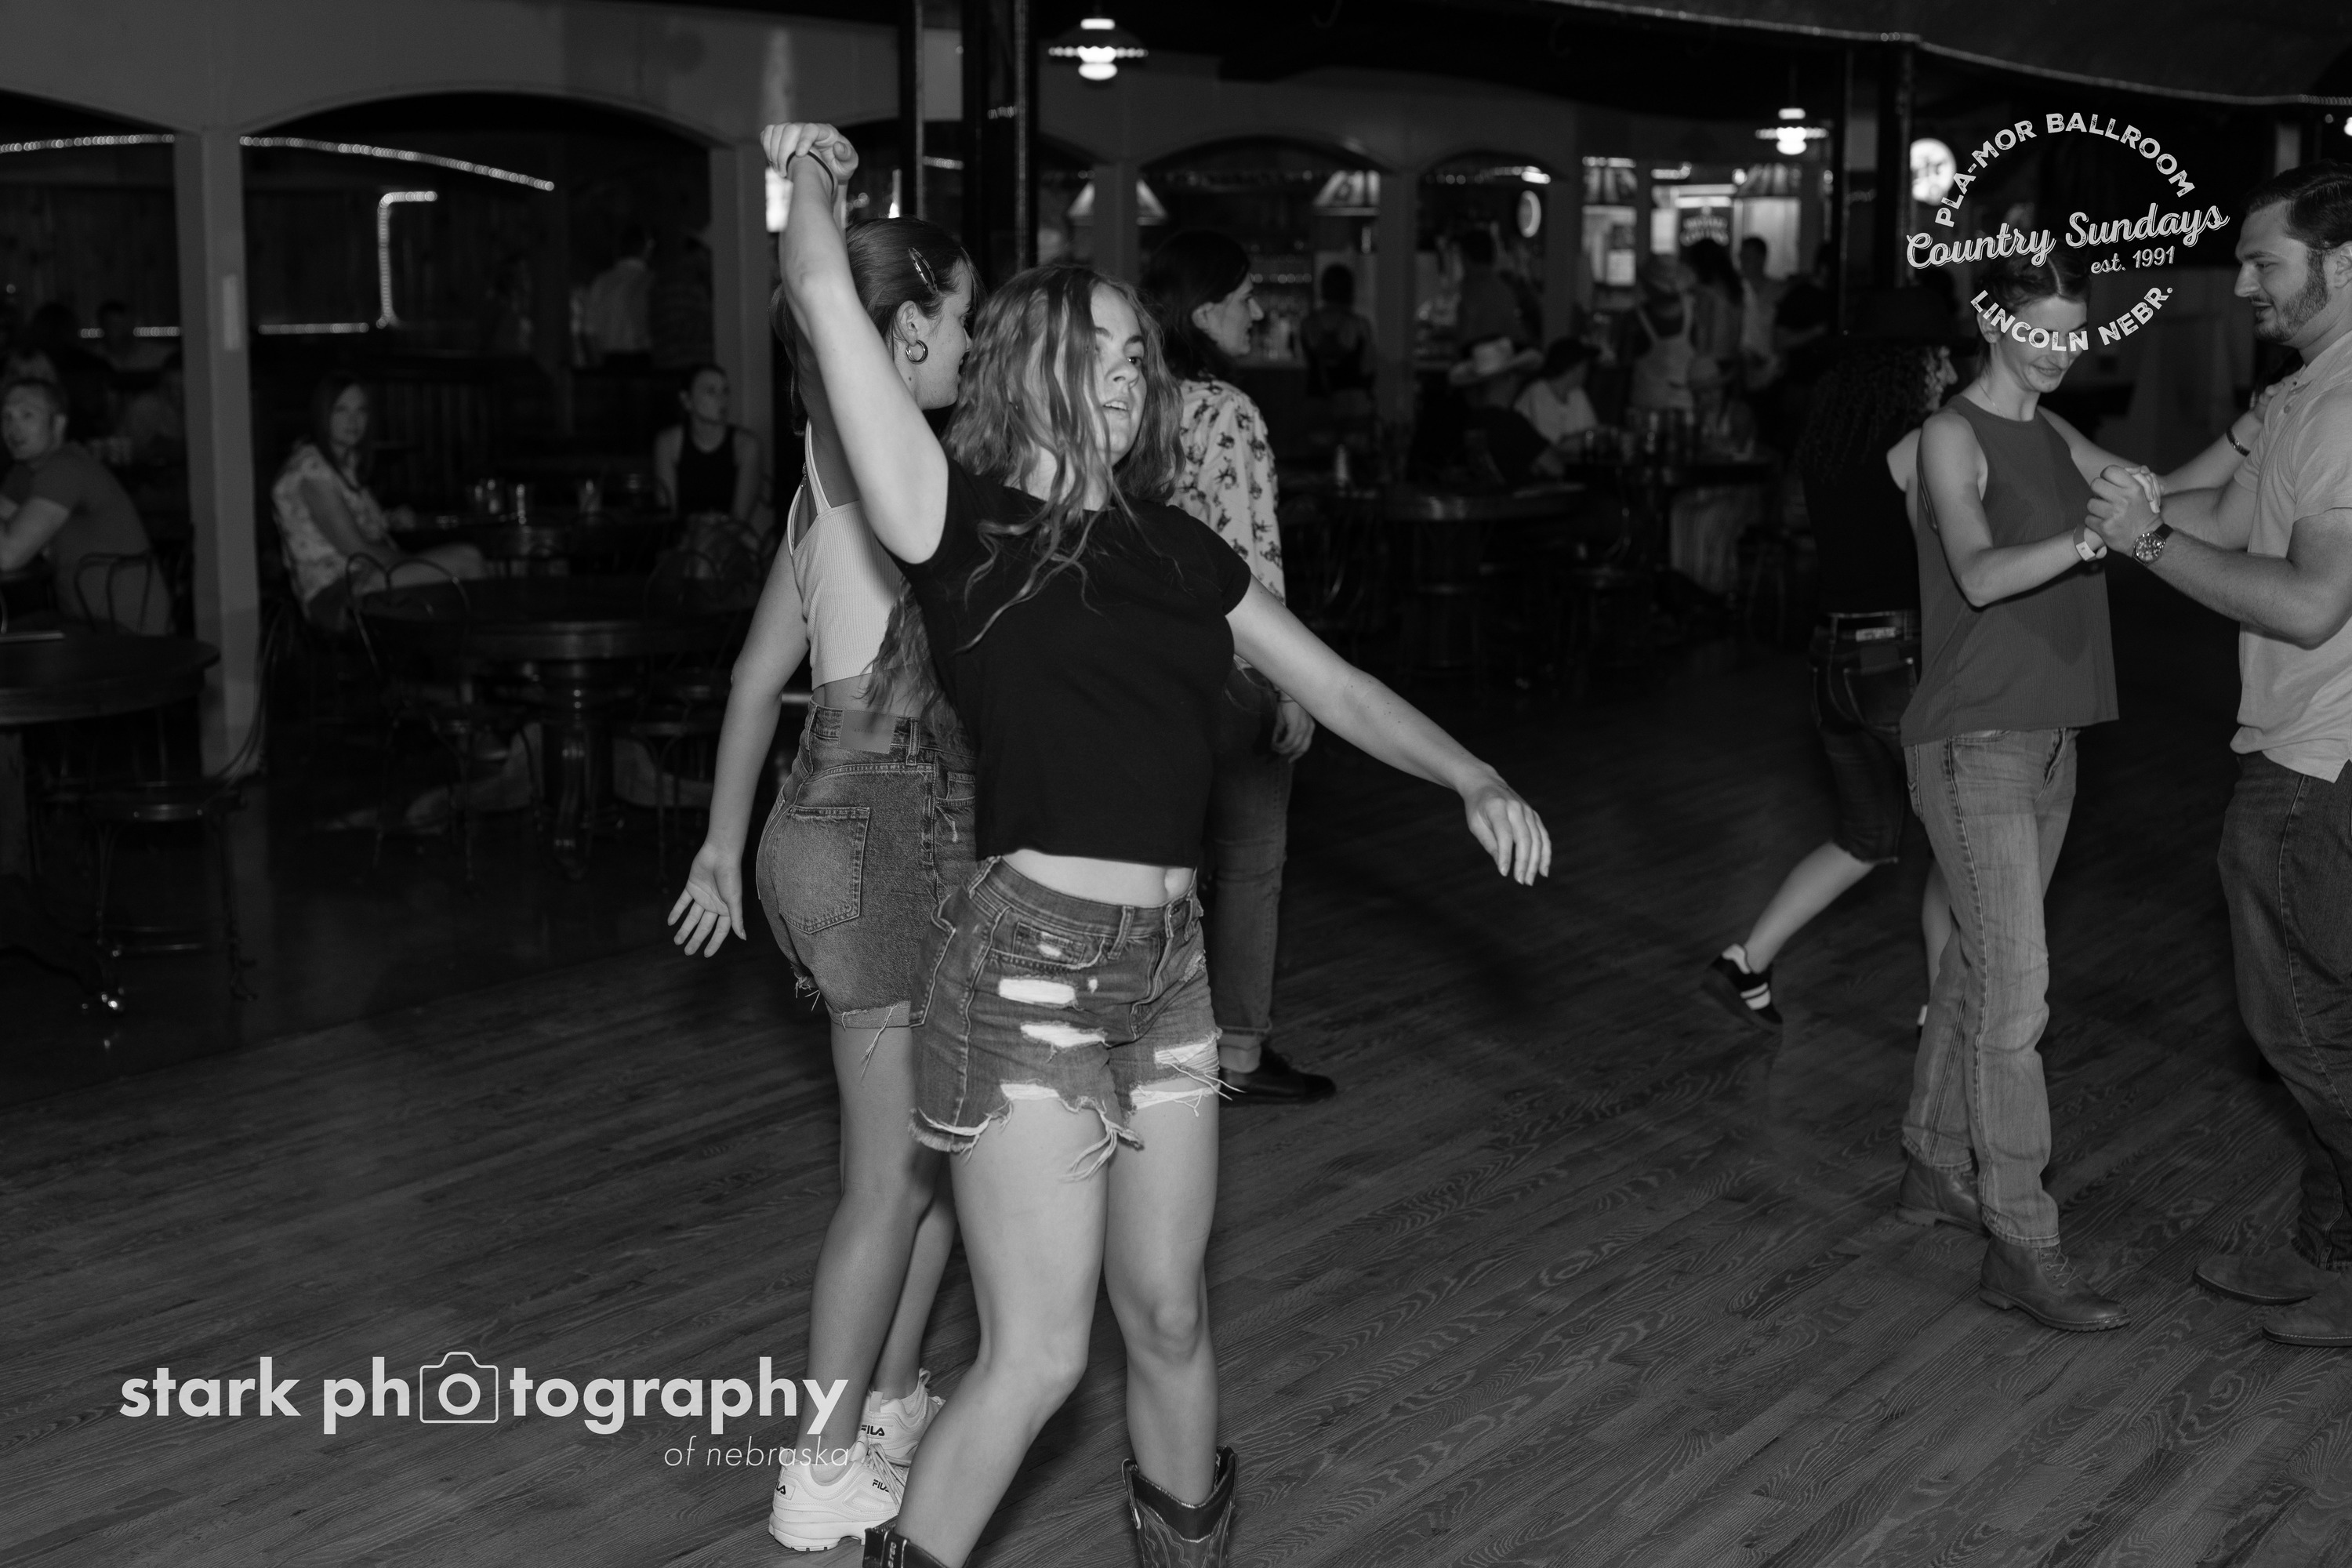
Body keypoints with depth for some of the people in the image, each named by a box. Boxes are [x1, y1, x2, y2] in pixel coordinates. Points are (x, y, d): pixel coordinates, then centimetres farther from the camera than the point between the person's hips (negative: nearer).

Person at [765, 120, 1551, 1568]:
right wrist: (814, 175, 7)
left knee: (1168, 1320, 15)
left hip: (1168, 965, 5)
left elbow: (1339, 690, 17)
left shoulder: (1180, 552, 11)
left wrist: (1475, 778, 5)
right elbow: (825, 296, -12)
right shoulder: (961, 525, -6)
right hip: (1029, 963, -5)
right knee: (1040, 1355, -4)